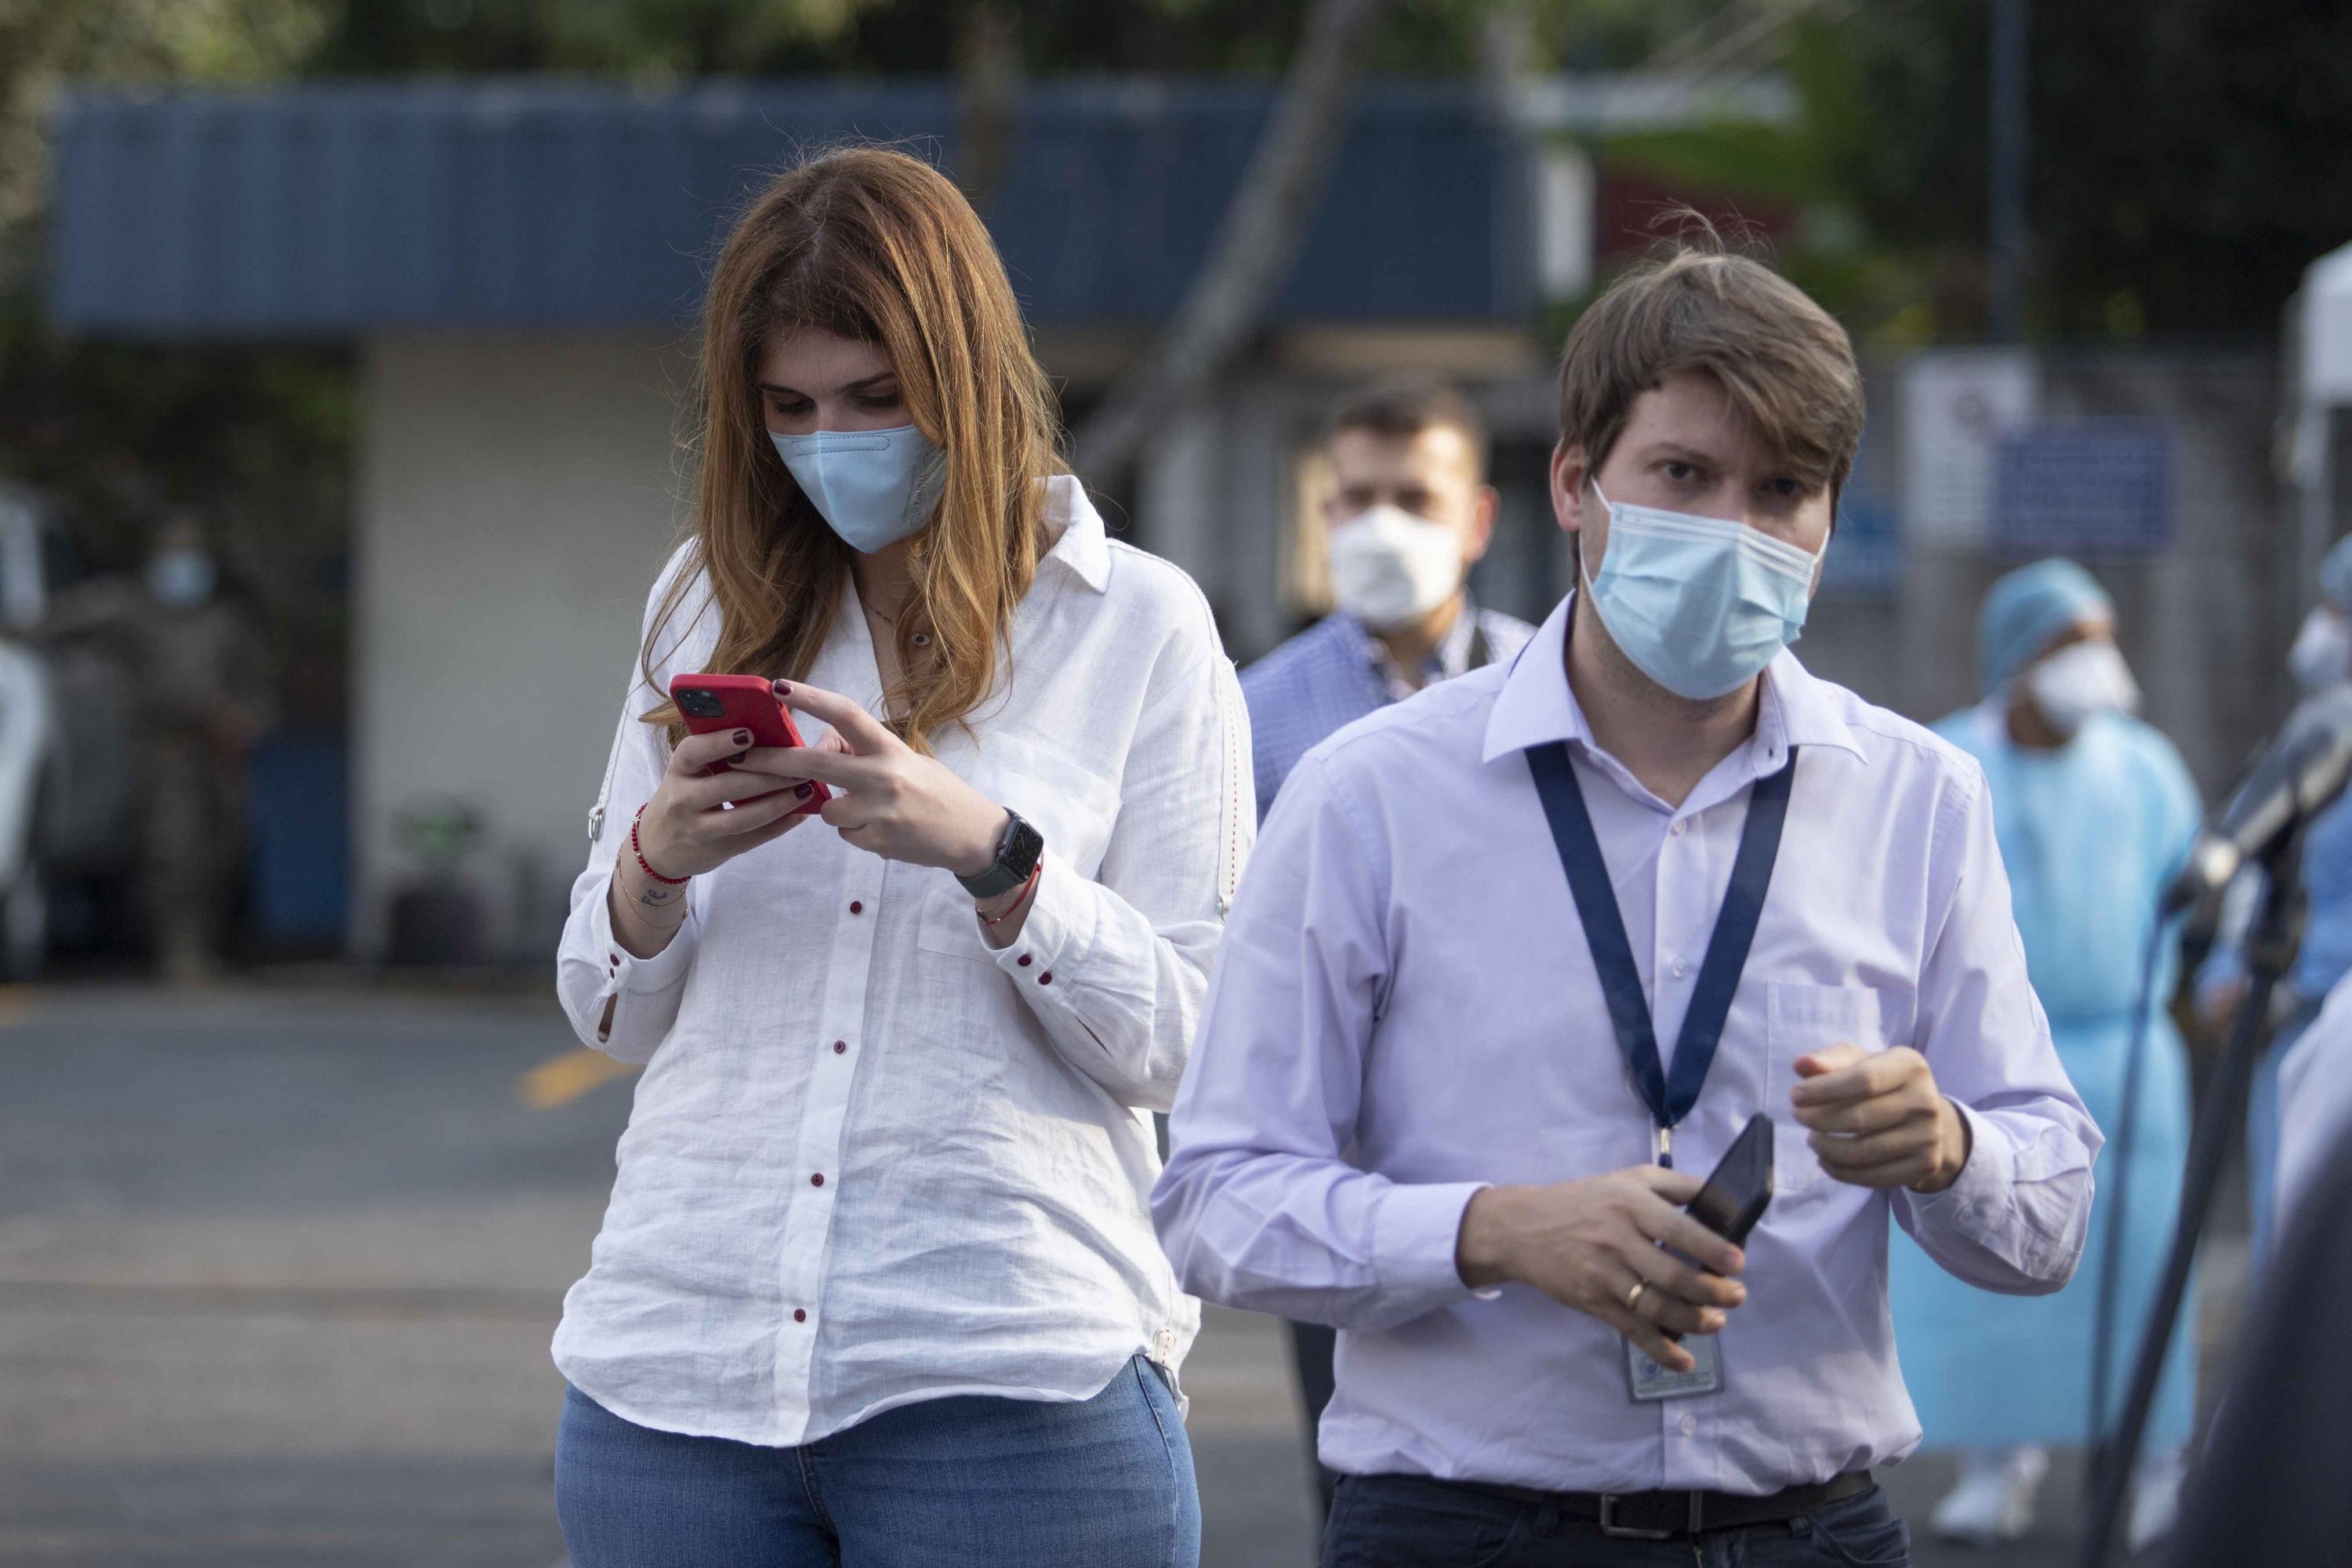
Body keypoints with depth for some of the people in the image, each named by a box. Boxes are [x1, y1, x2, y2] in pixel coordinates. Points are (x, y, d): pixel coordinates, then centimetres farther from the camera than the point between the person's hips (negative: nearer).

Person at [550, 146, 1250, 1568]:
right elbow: (612, 1015, 15)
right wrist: (658, 862, -6)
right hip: (682, 1362, 3)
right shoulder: (710, 608, 12)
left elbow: (1181, 1042, -2)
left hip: (1005, 1379, -3)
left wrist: (986, 850, -17)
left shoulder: (1140, 625, 2)